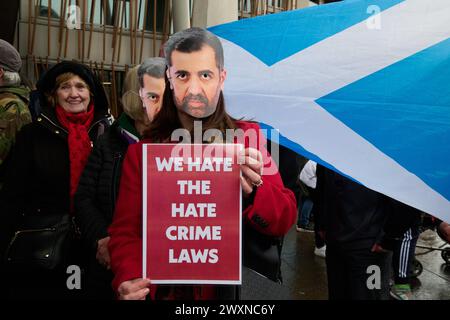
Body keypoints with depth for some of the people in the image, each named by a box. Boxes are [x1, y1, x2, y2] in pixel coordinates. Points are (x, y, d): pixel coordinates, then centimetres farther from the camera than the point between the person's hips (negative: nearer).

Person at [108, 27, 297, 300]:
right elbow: (126, 229, -5)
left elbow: (285, 220, -12)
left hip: (229, 289, 0)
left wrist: (252, 191, -32)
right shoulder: (142, 150, -5)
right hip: (161, 289, 1)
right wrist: (129, 278, -24)